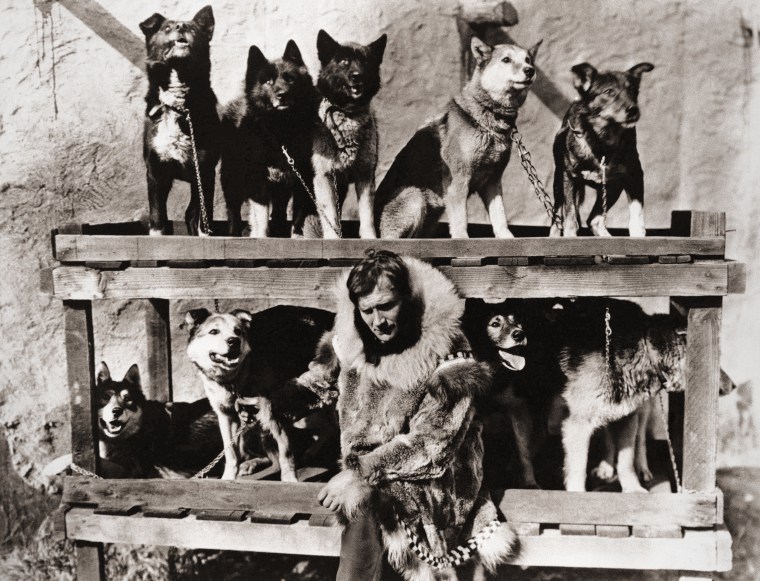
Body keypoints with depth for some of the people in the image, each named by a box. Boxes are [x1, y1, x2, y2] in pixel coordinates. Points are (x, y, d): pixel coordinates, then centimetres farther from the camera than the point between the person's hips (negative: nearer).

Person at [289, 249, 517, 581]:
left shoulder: (447, 355, -15)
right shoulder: (349, 341, -1)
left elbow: (431, 444, -17)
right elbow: (320, 383, 21)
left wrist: (363, 473, -21)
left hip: (432, 481, -3)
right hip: (359, 468, 3)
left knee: (364, 505, -22)